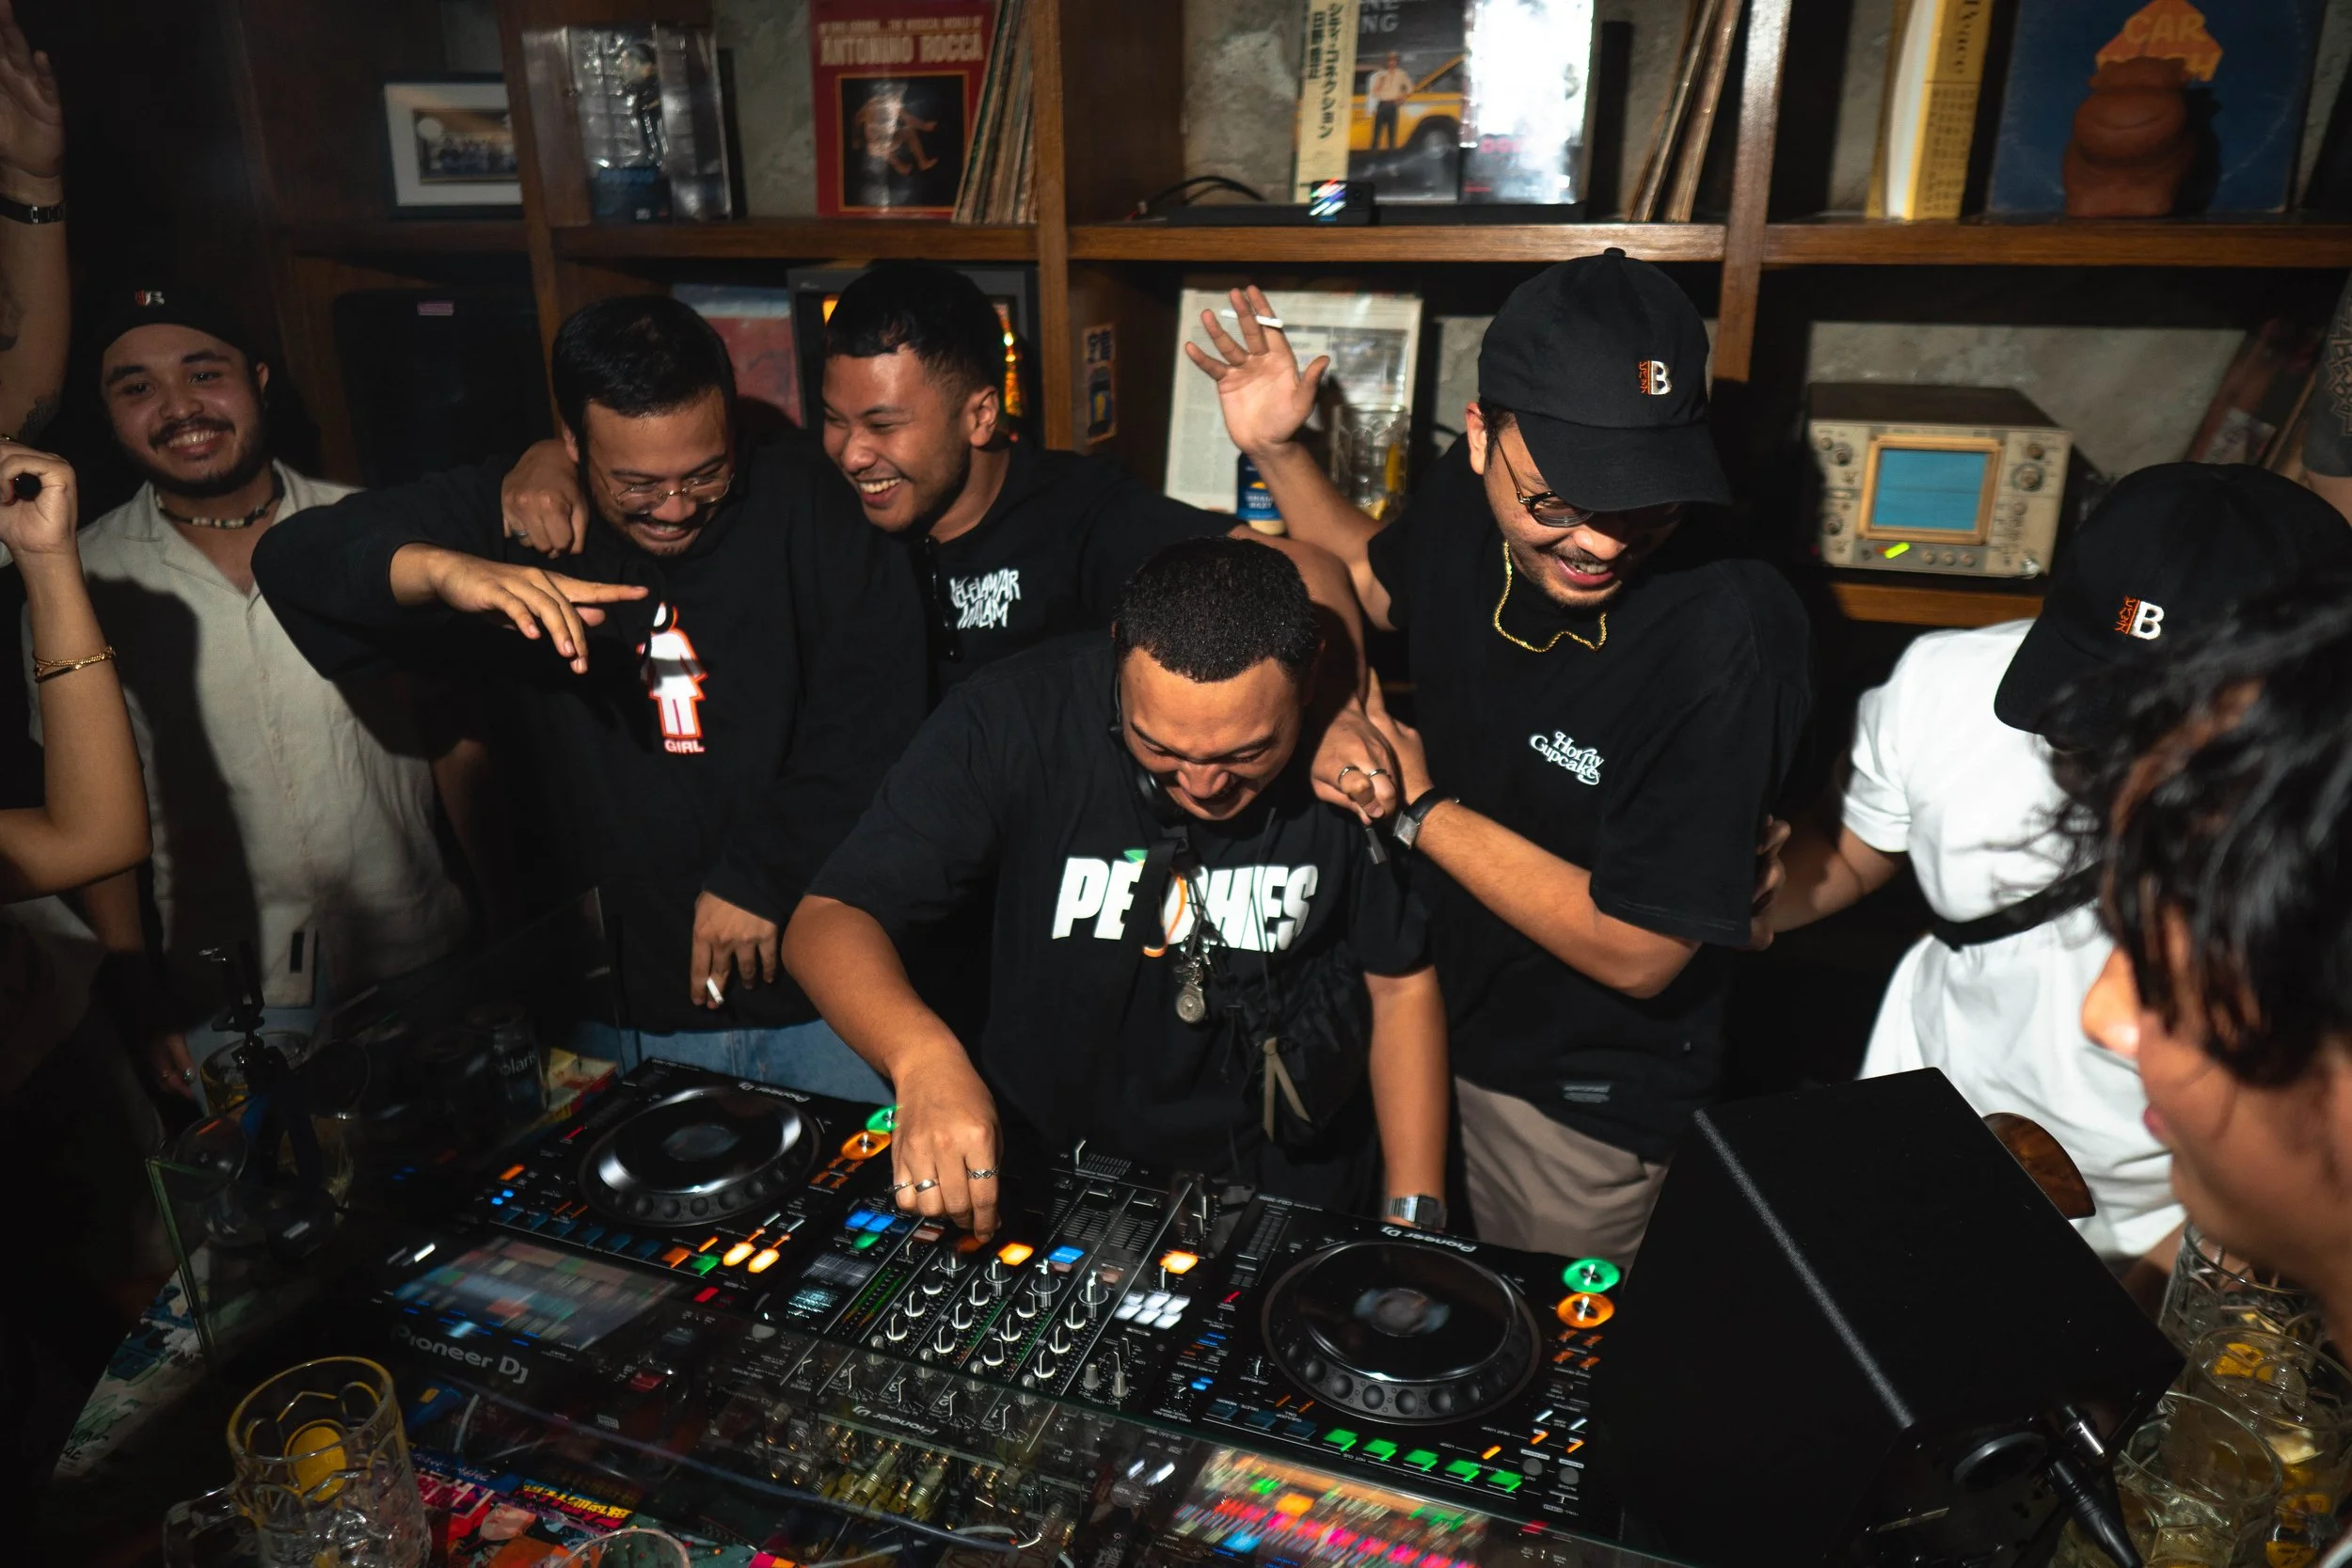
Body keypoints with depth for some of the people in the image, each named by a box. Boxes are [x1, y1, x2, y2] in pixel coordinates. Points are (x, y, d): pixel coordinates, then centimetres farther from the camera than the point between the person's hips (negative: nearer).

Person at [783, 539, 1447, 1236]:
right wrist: (924, 1058, -37)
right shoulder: (1020, 715, -19)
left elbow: (1401, 980, -1)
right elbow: (830, 918, -17)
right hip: (1036, 1175, 0)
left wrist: (1415, 1219, -3)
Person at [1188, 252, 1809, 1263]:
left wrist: (1422, 809, -22)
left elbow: (1636, 953, -28)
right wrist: (1276, 453, 0)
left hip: (1581, 1095, -6)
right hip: (1420, 1004, 6)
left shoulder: (1727, 632, -33)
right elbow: (1380, 581, 12)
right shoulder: (1472, 496, -15)